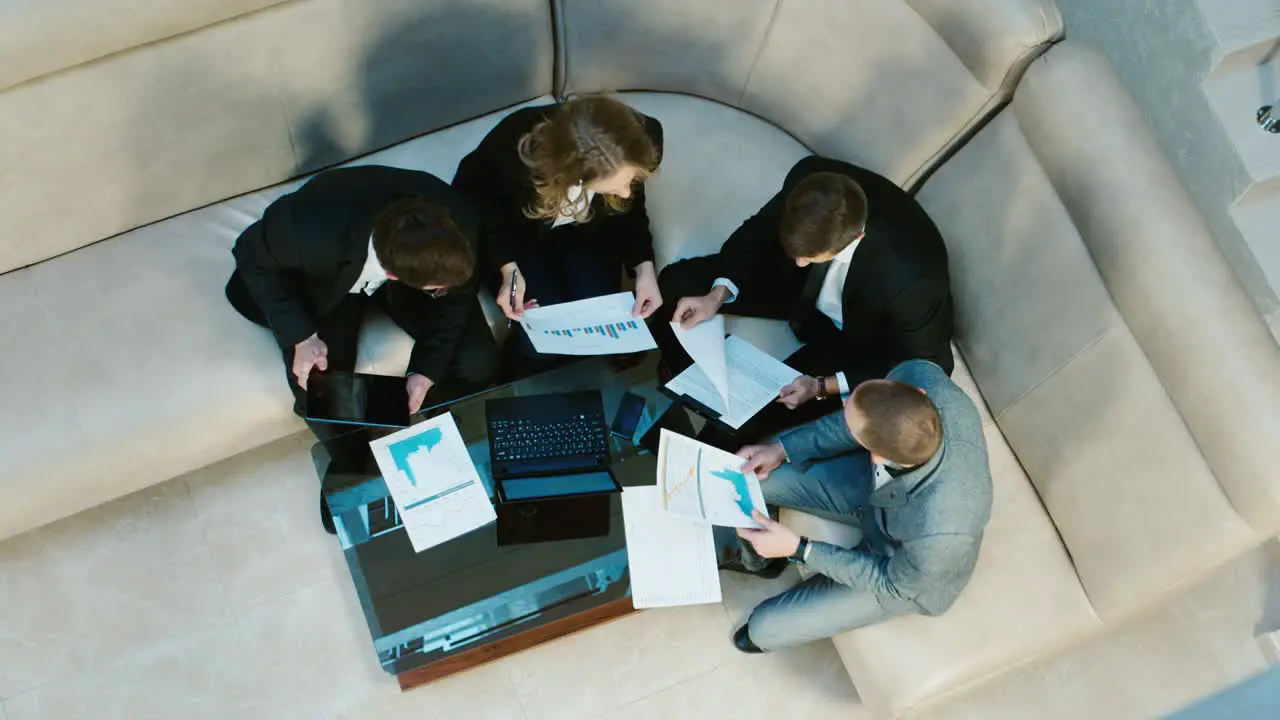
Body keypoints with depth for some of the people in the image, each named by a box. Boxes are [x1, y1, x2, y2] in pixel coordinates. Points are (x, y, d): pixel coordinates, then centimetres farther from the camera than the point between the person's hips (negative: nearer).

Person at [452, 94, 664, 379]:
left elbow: (629, 209, -7)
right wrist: (507, 267, -27)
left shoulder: (646, 138, -32)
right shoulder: (512, 150, -42)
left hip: (586, 229, 3)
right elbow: (481, 209, -15)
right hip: (514, 232, -3)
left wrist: (644, 266, -19)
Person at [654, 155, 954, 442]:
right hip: (808, 289, 5)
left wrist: (822, 386, -30)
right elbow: (759, 231, -10)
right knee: (675, 284, -2)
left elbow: (907, 362, -23)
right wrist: (718, 294, -23)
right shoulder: (809, 178, -32)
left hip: (866, 337, -4)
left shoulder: (912, 273, -43)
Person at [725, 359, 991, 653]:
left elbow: (892, 582, -23)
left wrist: (798, 549, -24)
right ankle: (756, 560, 43)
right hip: (873, 489, 5)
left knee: (764, 628, 0)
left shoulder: (940, 531, -47)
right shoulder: (919, 377, -36)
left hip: (902, 571, -4)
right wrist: (783, 449, -13)